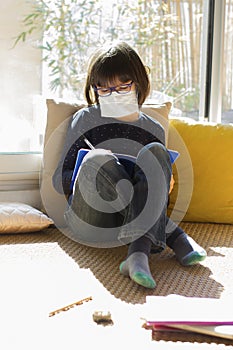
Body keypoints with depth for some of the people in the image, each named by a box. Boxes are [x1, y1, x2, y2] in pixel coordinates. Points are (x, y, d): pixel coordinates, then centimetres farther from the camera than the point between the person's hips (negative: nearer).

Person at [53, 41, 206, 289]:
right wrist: (96, 169, -14)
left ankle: (139, 251, -41)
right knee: (97, 159, -31)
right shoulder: (85, 120, 9)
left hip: (136, 219, 2)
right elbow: (59, 180, 7)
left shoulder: (153, 130, 15)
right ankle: (175, 238, -27)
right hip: (88, 220, -1)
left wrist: (163, 184, -2)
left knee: (155, 152, -23)